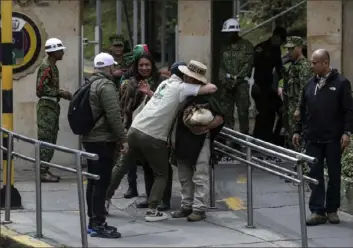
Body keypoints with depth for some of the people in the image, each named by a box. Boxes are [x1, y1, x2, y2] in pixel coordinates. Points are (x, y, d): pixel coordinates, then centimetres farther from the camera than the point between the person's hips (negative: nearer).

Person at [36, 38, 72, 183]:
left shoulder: (52, 66, 16)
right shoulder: (46, 66, -14)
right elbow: (41, 88, -21)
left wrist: (63, 94, 9)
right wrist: (60, 93, -17)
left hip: (52, 106, 10)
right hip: (46, 107, -10)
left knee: (51, 141, 11)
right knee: (45, 141, -9)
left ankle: (45, 170, 15)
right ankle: (42, 172, -9)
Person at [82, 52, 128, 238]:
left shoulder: (90, 84, 16)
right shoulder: (106, 85, -14)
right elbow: (113, 115, -20)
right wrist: (123, 139, -15)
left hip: (89, 138, 10)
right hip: (103, 140, -10)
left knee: (93, 181, 13)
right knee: (102, 182, -9)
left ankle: (93, 221, 17)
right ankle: (98, 224, -10)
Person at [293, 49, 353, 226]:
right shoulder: (310, 84, 10)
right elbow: (303, 110, 16)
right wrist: (298, 131, 12)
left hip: (333, 139, -4)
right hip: (313, 138, 4)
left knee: (334, 175, 6)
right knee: (314, 175, 1)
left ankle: (332, 210, 16)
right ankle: (317, 211, 3)